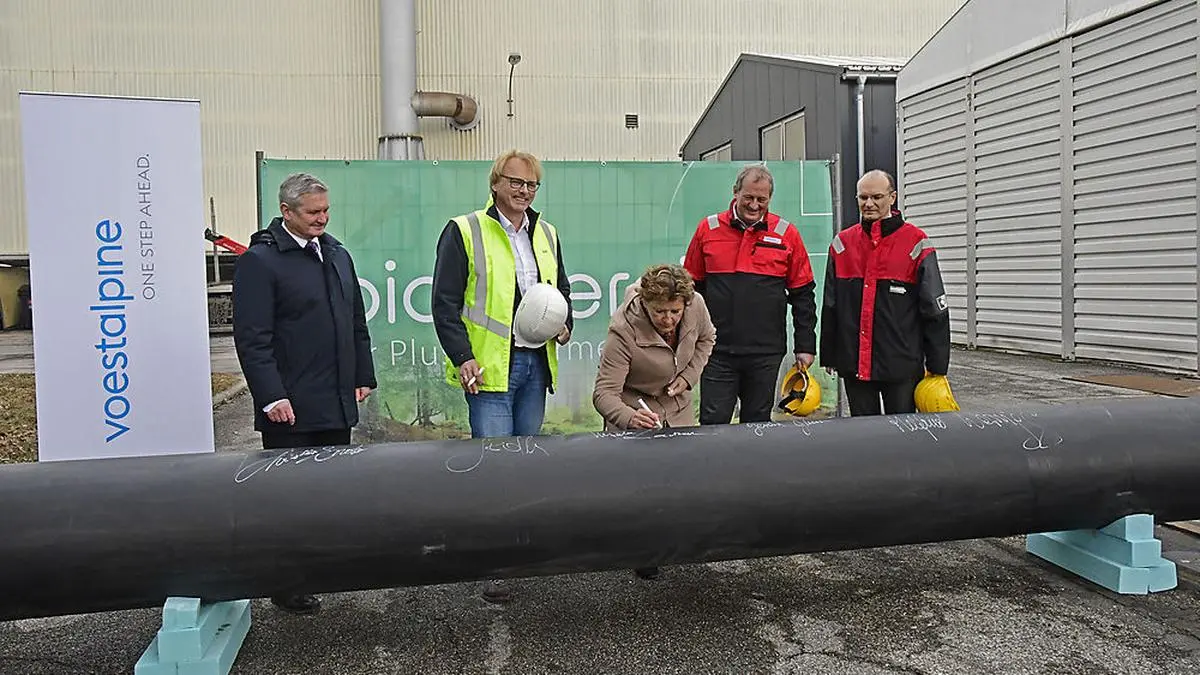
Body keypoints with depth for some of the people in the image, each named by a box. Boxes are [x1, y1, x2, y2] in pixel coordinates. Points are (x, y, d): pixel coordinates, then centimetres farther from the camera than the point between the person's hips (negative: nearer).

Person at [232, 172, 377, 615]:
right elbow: (252, 338, -13)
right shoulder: (259, 261, -8)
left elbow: (357, 324, 21)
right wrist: (272, 396, -17)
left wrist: (363, 377, 17)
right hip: (291, 408, -7)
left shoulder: (337, 255, 15)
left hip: (337, 405, 7)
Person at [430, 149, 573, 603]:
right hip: (489, 366, -6)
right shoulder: (464, 232, -3)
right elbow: (445, 303, -6)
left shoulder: (546, 235, 16)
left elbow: (561, 289, 27)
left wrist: (565, 325, 7)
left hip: (535, 364, 6)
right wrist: (461, 357, -15)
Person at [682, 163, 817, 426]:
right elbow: (692, 287, 9)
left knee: (758, 423, 10)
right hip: (717, 350, 0)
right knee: (713, 423, -1)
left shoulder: (787, 234, 3)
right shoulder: (708, 229, 4)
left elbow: (803, 294, 7)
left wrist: (805, 346, 4)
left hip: (766, 352, 0)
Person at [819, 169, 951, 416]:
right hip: (854, 365, 3)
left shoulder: (916, 243, -3)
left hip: (902, 365, -3)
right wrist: (828, 356, 11)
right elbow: (829, 307, 12)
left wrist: (937, 367, -3)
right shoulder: (842, 243, 7)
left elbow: (935, 310, -2)